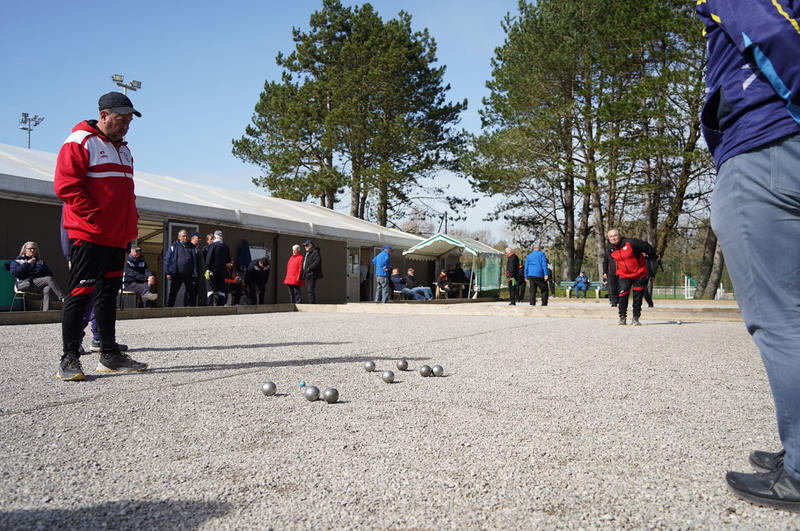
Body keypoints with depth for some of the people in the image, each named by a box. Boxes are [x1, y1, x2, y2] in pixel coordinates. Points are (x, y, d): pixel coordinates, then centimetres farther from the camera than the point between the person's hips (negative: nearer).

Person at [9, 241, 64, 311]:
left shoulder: (40, 261, 33)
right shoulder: (17, 261, 21)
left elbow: (50, 273, 25)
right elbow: (14, 273, 0)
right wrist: (27, 263, -7)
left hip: (40, 283, 4)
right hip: (25, 283, -4)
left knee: (47, 289, -36)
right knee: (49, 279, -30)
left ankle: (45, 311, -47)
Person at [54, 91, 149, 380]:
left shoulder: (123, 149, 21)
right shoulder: (80, 142, -5)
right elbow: (66, 185, -13)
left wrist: (130, 221, 12)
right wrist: (94, 216, -18)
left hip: (117, 237, 8)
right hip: (88, 234, -8)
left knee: (109, 293, 11)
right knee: (80, 292, -5)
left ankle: (110, 354, 18)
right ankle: (69, 358, 3)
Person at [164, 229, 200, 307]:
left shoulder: (193, 248, 11)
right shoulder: (174, 246, 5)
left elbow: (197, 261, 12)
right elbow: (167, 260, 3)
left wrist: (196, 274, 3)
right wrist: (168, 273, -5)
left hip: (189, 276, 2)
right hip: (177, 275, -2)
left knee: (192, 293, 6)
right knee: (173, 293, 1)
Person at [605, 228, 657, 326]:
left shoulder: (631, 243, -20)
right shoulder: (610, 251, -3)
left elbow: (647, 247, -6)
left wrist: (654, 257, 8)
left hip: (639, 275, -3)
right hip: (624, 276, 3)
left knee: (638, 297, 2)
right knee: (622, 296, -10)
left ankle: (635, 318, 13)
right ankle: (622, 317, 2)